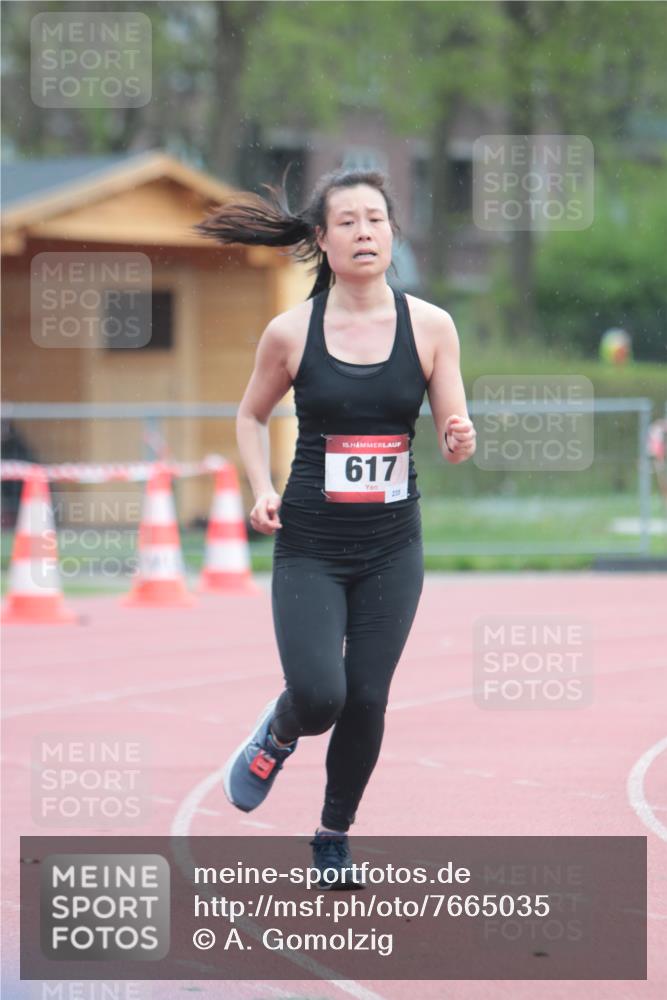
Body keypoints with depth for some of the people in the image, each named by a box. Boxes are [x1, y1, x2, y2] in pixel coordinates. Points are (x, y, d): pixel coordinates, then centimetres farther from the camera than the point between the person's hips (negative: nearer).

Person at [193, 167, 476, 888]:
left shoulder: (430, 326, -4)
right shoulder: (291, 332, -6)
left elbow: (453, 435, 2)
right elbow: (251, 416, 11)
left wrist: (460, 442, -22)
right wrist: (261, 489, -5)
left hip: (392, 547, 2)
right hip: (310, 546, -1)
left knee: (366, 701, 2)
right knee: (318, 696, -16)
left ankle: (333, 839, 26)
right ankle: (277, 735, 23)